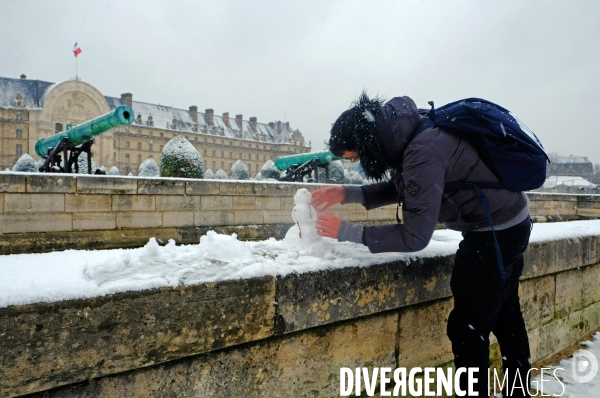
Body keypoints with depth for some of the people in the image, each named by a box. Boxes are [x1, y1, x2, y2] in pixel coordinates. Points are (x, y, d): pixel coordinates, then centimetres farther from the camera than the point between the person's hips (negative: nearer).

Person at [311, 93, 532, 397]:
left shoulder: (423, 154, -32)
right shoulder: (407, 132, -4)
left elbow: (414, 237, -27)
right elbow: (400, 187, 10)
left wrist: (346, 231, -22)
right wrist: (347, 194, -1)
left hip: (495, 232, -10)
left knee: (467, 329, -1)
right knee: (505, 317, 23)